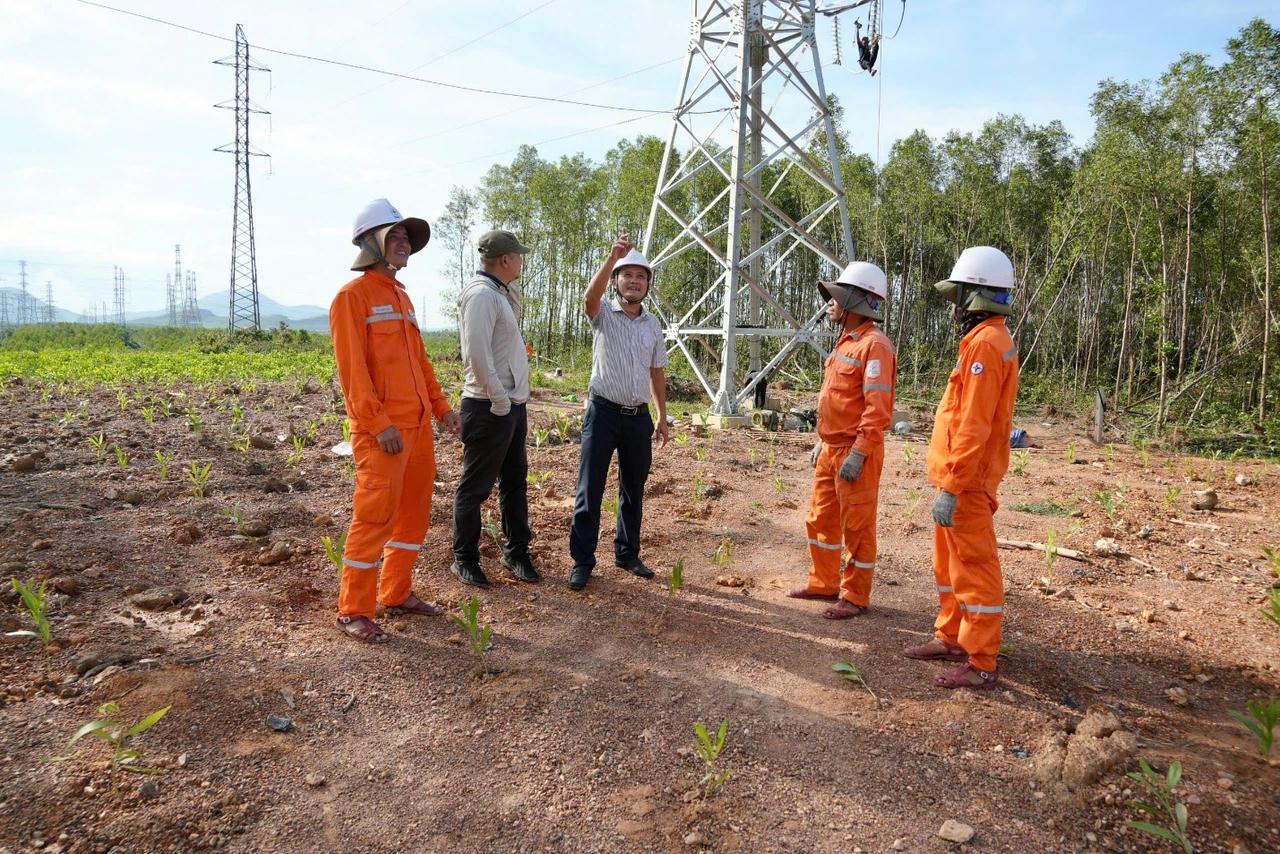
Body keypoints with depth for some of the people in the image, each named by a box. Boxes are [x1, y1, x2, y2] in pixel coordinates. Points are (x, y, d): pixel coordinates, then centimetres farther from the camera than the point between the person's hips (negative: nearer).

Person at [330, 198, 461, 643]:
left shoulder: (401, 296, 18)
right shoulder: (353, 296, -7)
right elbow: (352, 368, -14)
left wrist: (440, 404, 14)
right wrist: (379, 423, -20)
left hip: (417, 424, 9)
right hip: (382, 431, -8)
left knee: (415, 509, 13)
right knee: (375, 515, -5)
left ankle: (397, 592, 27)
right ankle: (354, 611, 8)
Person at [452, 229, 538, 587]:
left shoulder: (501, 293, 14)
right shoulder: (481, 294, -16)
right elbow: (477, 352, -24)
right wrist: (499, 401, -20)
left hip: (512, 404, 10)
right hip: (490, 408, -10)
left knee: (515, 481, 17)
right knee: (475, 487, 3)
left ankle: (516, 551, 29)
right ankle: (465, 559, 16)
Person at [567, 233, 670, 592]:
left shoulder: (653, 324, 11)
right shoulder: (604, 314, -2)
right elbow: (590, 296, -27)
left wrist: (662, 417, 14)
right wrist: (613, 256, -39)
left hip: (639, 417, 4)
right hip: (603, 413, -4)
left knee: (633, 491, 13)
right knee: (590, 490, -1)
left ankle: (627, 554, 28)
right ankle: (582, 561, 9)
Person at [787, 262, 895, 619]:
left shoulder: (874, 345, -16)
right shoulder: (846, 341, 14)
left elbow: (878, 407, -23)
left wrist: (858, 454, -25)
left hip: (855, 453, -10)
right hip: (830, 449, 10)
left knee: (857, 527, 2)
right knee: (821, 520, 18)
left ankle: (855, 597, 14)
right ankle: (823, 583, 32)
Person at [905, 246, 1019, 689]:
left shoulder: (985, 344, -18)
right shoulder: (989, 340, 15)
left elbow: (972, 428, -24)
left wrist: (951, 488, -23)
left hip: (965, 481, -10)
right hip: (961, 477, 10)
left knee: (973, 569, -2)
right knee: (949, 564, 19)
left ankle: (982, 665, 7)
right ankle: (951, 638, 32)